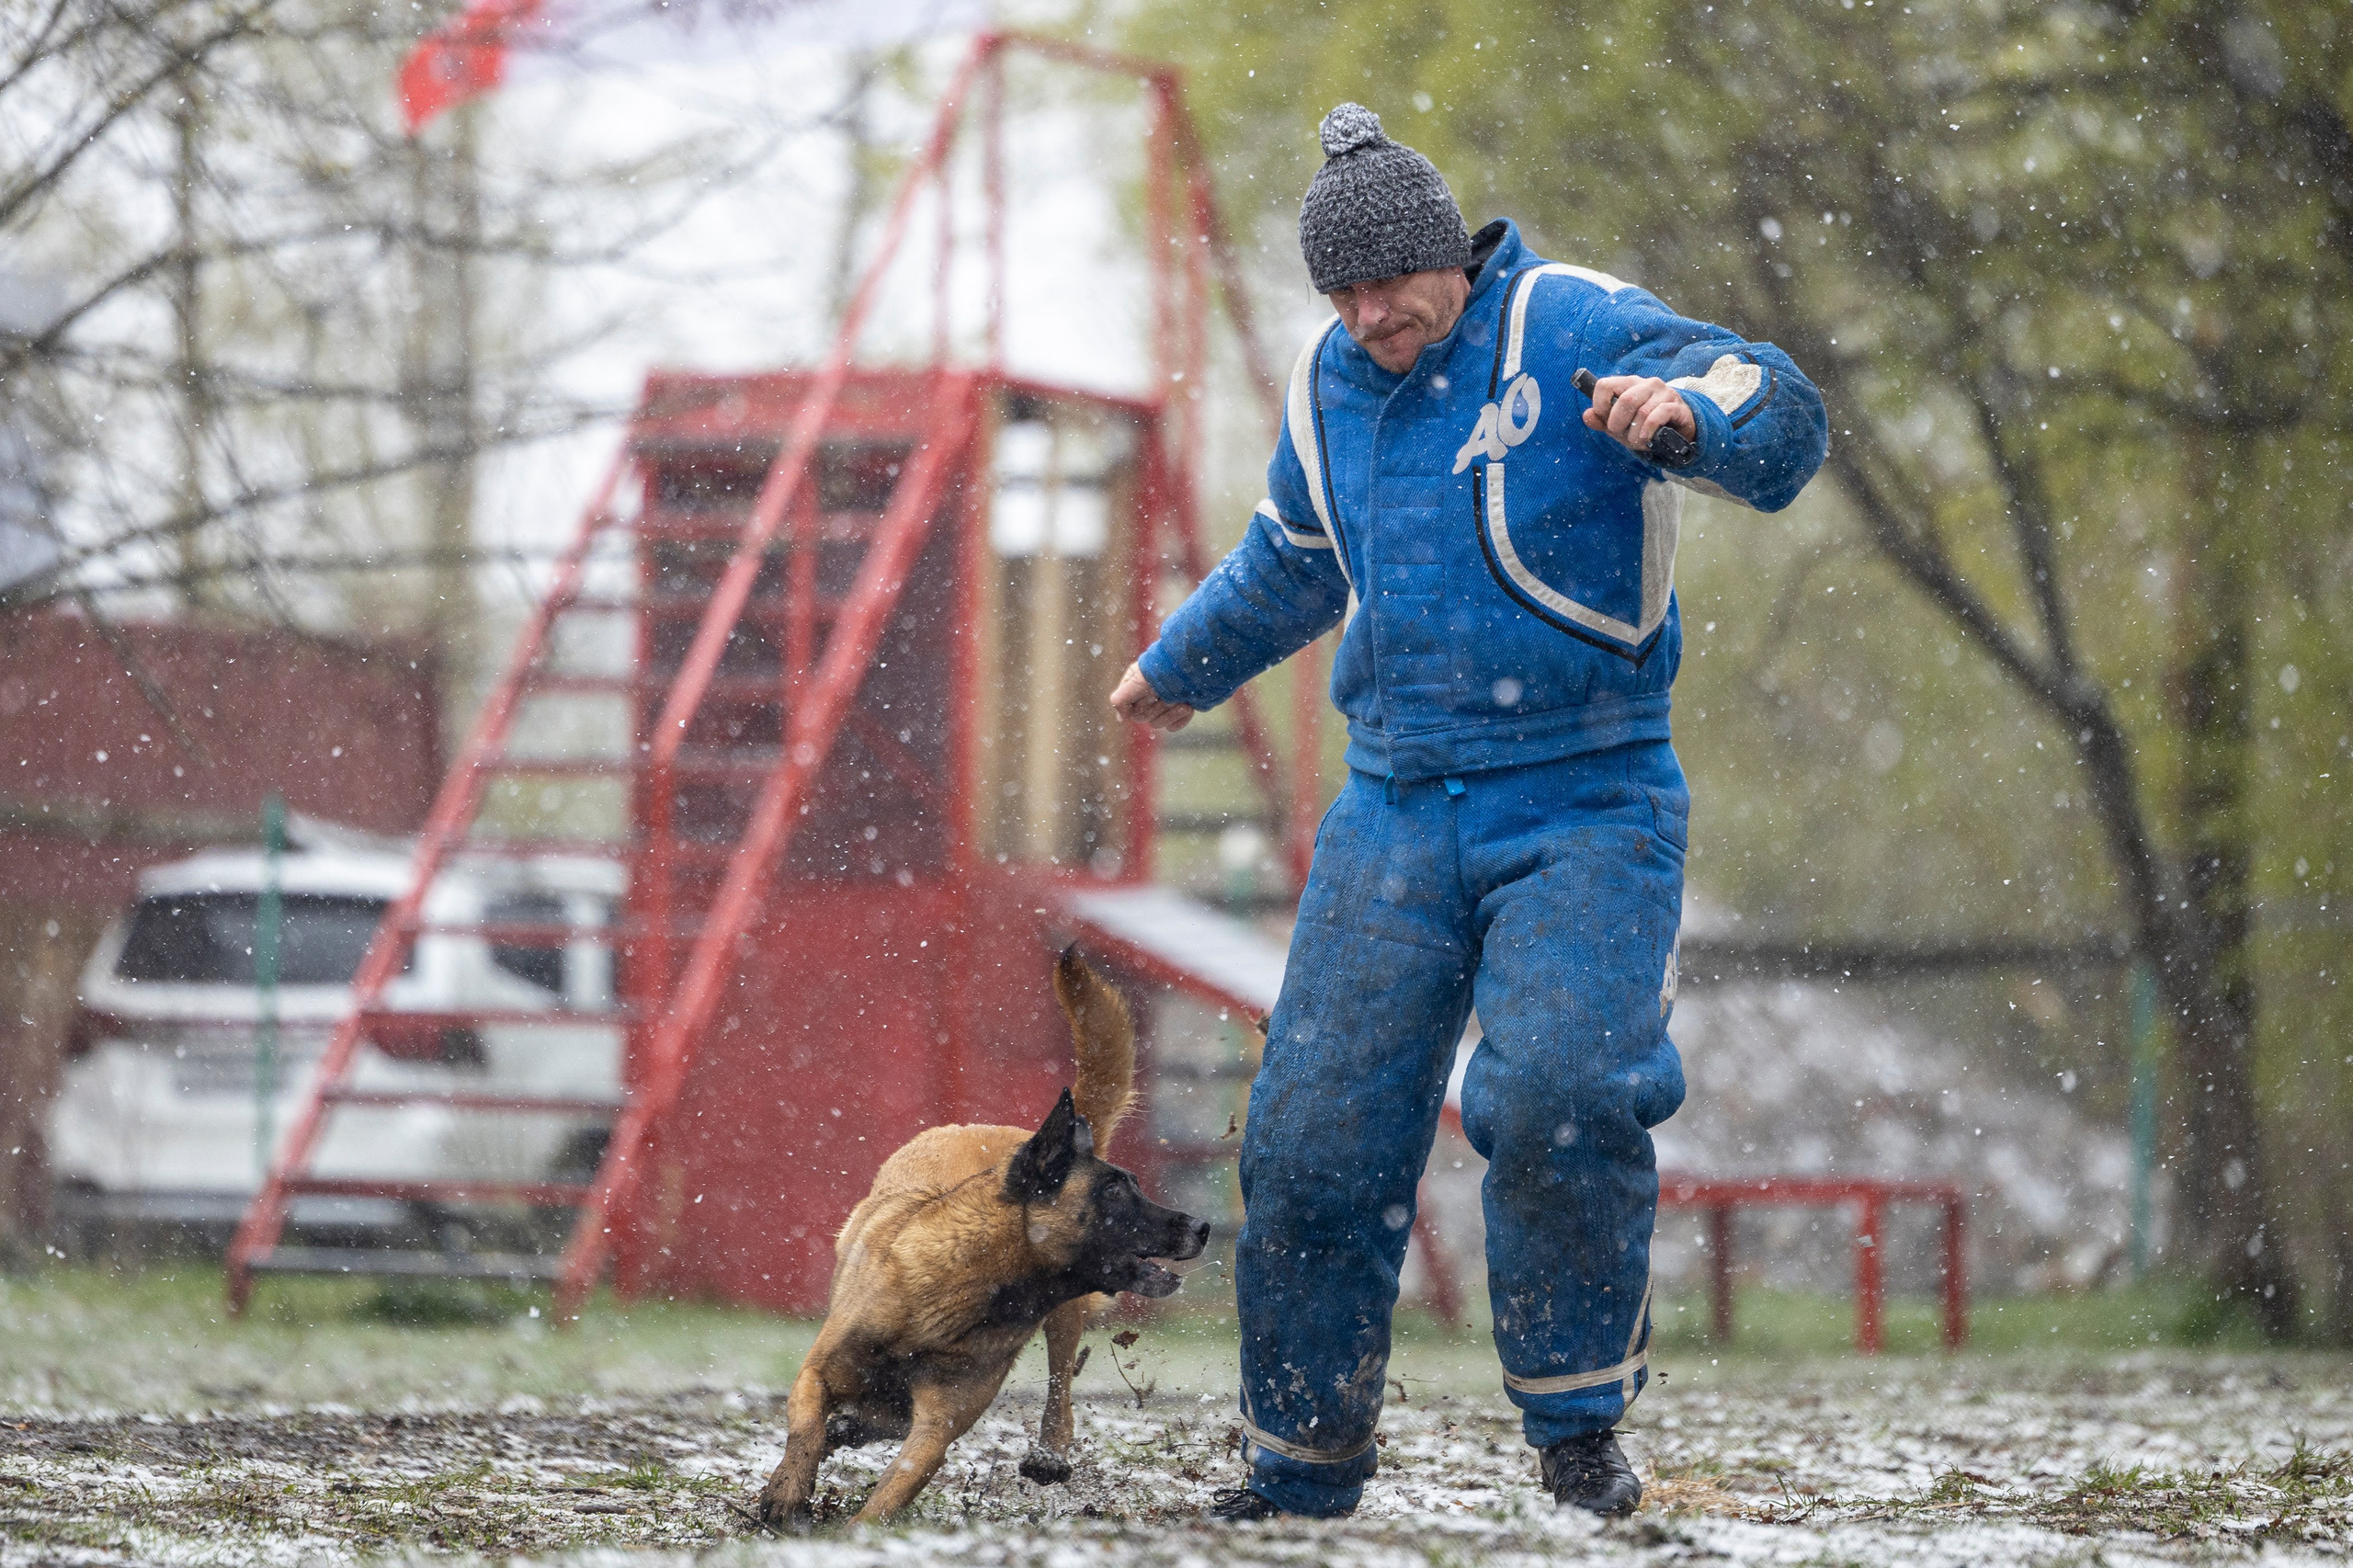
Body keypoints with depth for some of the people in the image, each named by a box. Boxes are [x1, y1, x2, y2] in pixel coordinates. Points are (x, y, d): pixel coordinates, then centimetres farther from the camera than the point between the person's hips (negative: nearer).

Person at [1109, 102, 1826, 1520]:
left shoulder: (1573, 329, -7)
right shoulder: (1330, 385, 12)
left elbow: (1782, 421, -20)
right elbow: (1289, 566, 33)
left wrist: (1688, 410, -42)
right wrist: (1182, 667, 48)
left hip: (1584, 809, -5)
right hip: (1397, 806, 5)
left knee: (1559, 1095, -25)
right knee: (1315, 1135, -1)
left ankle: (1580, 1429, -8)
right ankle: (1308, 1456, 14)